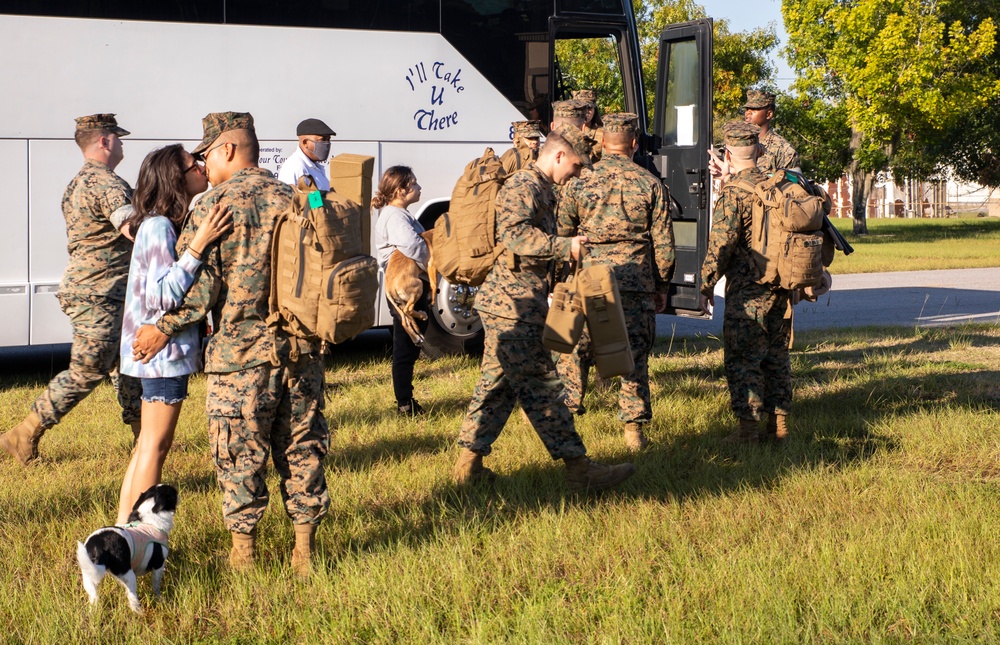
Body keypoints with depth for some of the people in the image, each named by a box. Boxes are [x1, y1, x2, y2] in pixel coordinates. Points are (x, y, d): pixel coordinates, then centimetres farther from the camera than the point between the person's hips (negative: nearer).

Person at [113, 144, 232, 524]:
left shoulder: (165, 224, 11)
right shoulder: (158, 226, -18)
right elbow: (163, 294, -26)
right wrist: (198, 246, -31)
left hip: (164, 351, 10)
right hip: (162, 348, -10)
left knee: (148, 445, 14)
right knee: (155, 444, -4)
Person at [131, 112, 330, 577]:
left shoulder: (215, 205, -8)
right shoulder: (293, 200, 8)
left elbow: (200, 287, -14)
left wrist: (162, 329, -4)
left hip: (241, 352, -5)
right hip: (300, 349, 5)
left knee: (240, 455, 6)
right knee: (301, 448, 12)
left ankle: (244, 553, 14)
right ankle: (304, 551, 18)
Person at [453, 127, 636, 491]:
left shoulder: (539, 189, 21)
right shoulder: (522, 187, -13)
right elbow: (515, 233, -29)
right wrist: (565, 246, -29)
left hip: (507, 305, 11)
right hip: (514, 306, -11)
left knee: (498, 384, 13)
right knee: (540, 386, -8)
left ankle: (469, 464, 17)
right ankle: (578, 468, -8)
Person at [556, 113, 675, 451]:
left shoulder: (579, 183, 1)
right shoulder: (650, 185, 1)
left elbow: (561, 237, 6)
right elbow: (663, 244, 3)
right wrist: (662, 285, 13)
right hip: (637, 282, 0)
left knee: (574, 353, 9)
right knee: (634, 356, 7)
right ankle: (634, 427, 7)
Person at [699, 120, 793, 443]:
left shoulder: (733, 192, -13)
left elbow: (720, 245, -16)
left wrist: (707, 285, -7)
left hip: (747, 290, -7)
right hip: (782, 286, 7)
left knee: (742, 358, -1)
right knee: (777, 355, 14)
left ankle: (748, 426, -3)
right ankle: (779, 423, 17)